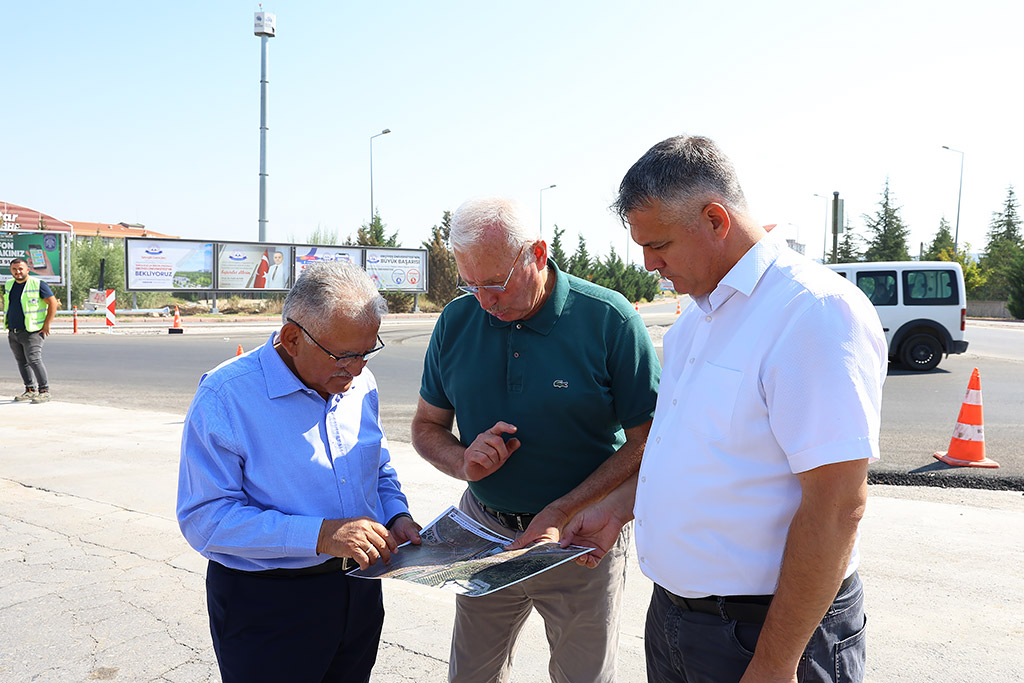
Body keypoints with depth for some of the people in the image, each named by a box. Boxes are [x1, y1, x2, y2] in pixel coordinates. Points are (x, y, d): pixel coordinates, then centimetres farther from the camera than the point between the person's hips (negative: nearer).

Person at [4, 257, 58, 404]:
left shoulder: (38, 284, -8)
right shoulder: (9, 285, 13)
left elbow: (53, 303, -8)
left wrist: (47, 324, -10)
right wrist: (7, 323, 20)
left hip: (31, 332, -7)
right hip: (12, 333, 7)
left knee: (34, 360, -13)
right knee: (22, 362, 9)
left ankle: (44, 391, -7)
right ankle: (30, 390, 16)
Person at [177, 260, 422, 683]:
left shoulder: (360, 384, 1)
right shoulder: (225, 397, -19)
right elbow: (204, 518, -23)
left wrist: (397, 517, -5)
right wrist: (320, 535, -31)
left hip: (358, 595, 6)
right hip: (265, 606, -6)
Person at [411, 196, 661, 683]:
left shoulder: (610, 320, -16)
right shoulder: (456, 321, -3)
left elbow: (647, 439, -14)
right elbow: (427, 426, 7)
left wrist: (560, 513, -21)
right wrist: (463, 461, -15)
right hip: (484, 532, 4)